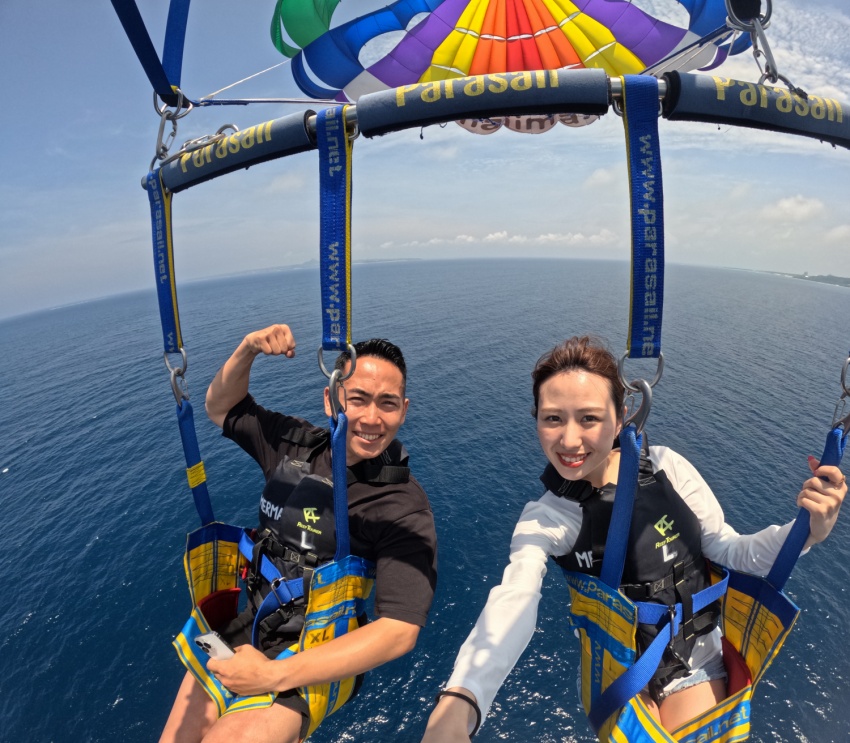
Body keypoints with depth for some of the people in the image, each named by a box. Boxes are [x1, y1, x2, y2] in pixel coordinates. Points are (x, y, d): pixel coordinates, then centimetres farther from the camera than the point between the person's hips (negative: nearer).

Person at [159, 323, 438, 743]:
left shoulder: (404, 510, -21)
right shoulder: (296, 445, -6)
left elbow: (399, 631, -25)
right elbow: (220, 408, 7)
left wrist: (276, 675, -29)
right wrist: (247, 351, -13)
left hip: (317, 656, -5)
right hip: (247, 629, 5)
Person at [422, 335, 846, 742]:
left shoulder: (665, 468, -19)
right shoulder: (543, 520, -21)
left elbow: (730, 551, -9)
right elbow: (513, 601, -38)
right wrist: (459, 702, -55)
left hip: (696, 663, 1)